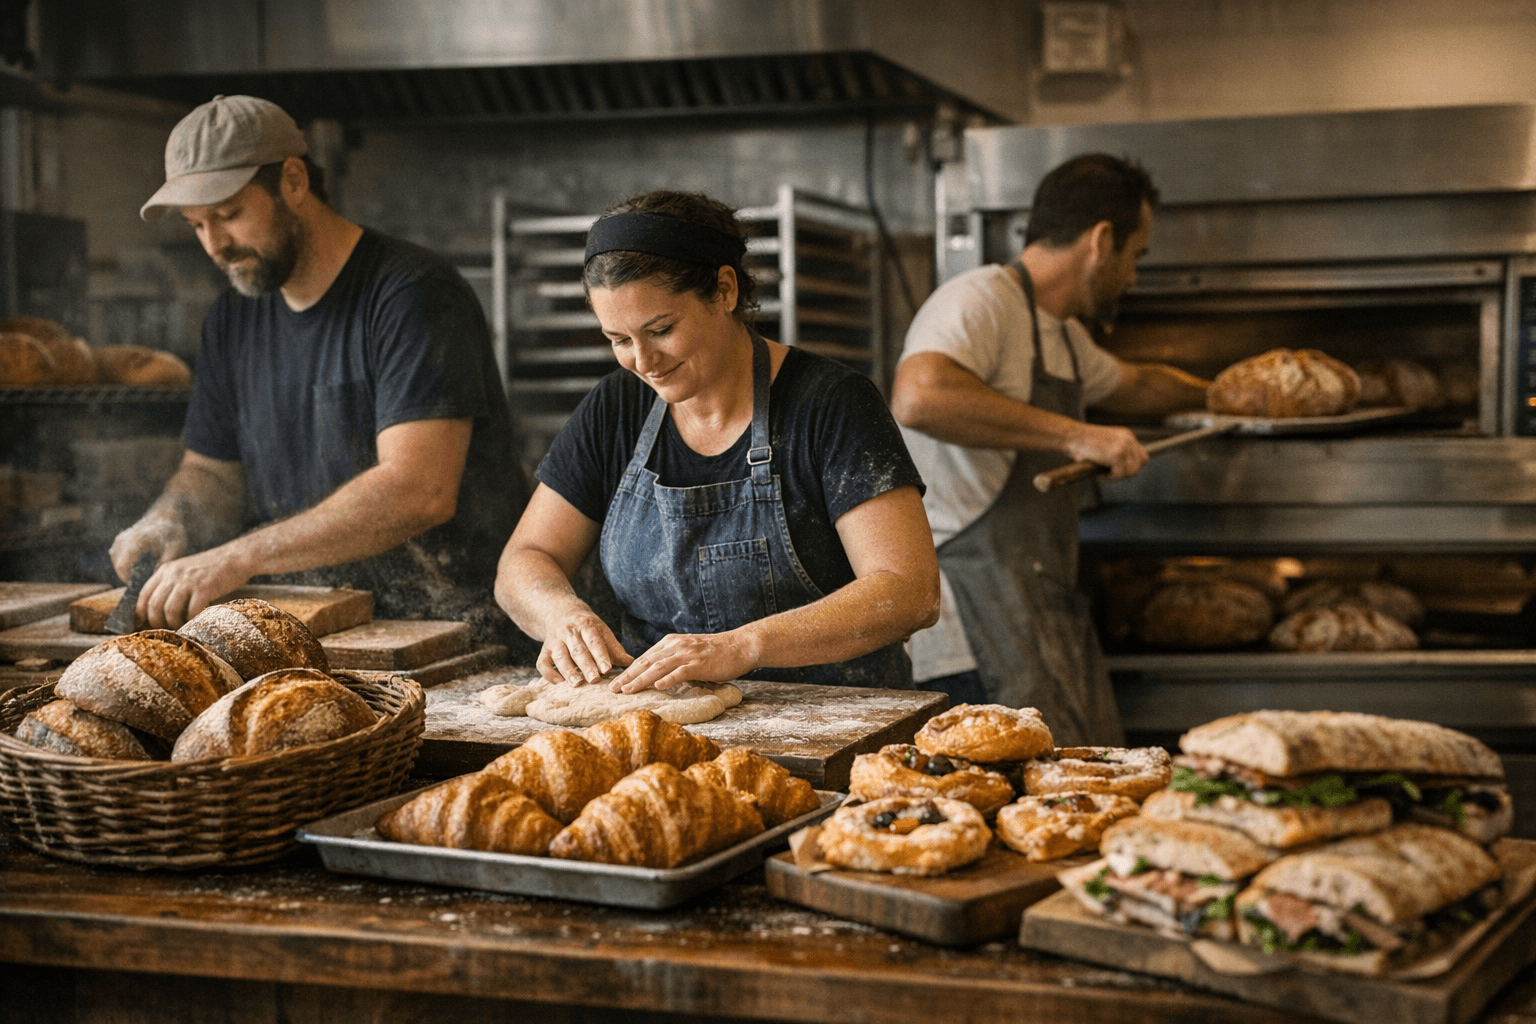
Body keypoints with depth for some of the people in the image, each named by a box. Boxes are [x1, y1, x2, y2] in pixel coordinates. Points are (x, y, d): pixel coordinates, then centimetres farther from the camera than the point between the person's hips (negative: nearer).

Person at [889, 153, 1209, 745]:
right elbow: (919, 398, -32)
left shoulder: (1063, 335, 22)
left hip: (1050, 614, 10)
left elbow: (1131, 385, 45)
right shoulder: (980, 302, -10)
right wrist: (1074, 435, -28)